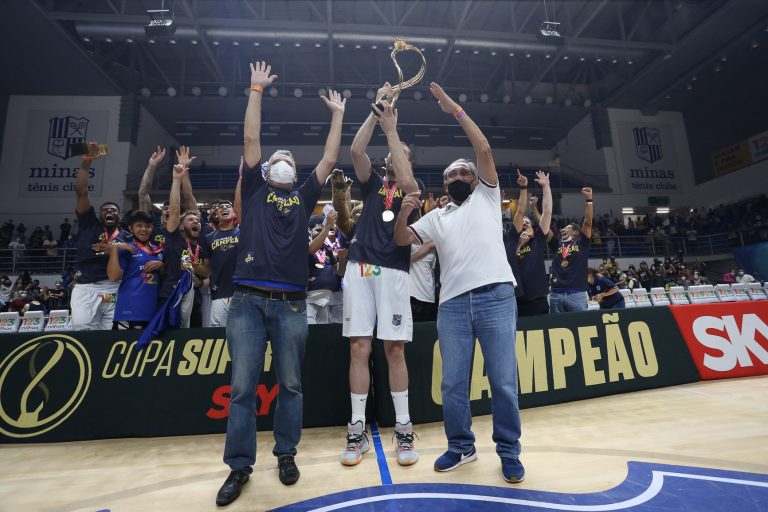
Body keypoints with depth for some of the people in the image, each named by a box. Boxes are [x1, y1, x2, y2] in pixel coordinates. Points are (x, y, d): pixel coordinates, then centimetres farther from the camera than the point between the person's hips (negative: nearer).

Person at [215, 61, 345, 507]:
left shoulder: (304, 197, 16)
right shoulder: (254, 189, 14)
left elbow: (330, 160, 14)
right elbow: (251, 139, 11)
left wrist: (338, 115, 19)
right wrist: (257, 90, 14)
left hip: (291, 303, 1)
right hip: (248, 300, 0)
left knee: (291, 384, 8)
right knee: (243, 386, 3)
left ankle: (286, 454, 26)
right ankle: (240, 465, 19)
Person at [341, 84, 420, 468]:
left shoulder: (413, 187, 15)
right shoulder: (373, 183, 21)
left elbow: (406, 182, -9)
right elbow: (356, 150, 5)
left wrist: (391, 129, -3)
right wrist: (375, 113, 5)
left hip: (393, 270, -2)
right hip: (359, 267, 2)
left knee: (394, 349, -1)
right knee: (359, 348, 0)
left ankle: (403, 429, 11)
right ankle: (357, 430, 10)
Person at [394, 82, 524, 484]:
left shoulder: (487, 196, 15)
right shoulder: (437, 216, 22)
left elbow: (484, 149, 4)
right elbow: (401, 240, 13)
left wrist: (455, 109, 7)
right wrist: (403, 213, -6)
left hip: (495, 296, -2)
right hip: (452, 301, 3)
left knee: (503, 381, 2)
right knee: (453, 382, 6)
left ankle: (509, 451, 20)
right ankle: (461, 446, 26)